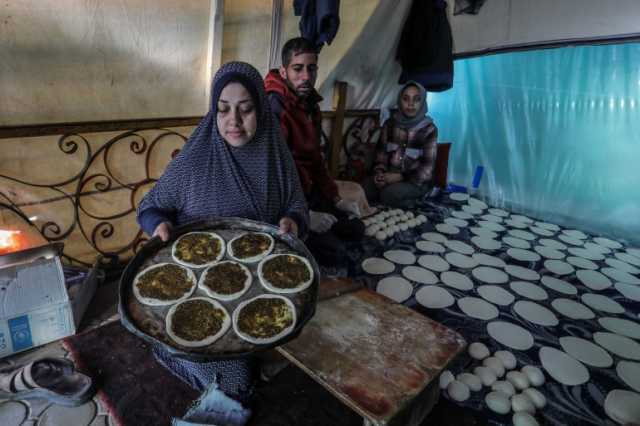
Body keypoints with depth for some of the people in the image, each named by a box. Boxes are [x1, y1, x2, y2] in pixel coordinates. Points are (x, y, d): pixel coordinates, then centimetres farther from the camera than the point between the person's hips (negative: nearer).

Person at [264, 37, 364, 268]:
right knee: (334, 251, -17)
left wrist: (336, 198, 10)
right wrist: (302, 214, -24)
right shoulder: (274, 107, -21)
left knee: (355, 228, 10)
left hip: (308, 192, 9)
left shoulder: (310, 105, 10)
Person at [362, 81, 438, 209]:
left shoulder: (429, 129, -8)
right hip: (390, 175, 5)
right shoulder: (390, 124, 4)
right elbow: (381, 152, 8)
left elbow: (427, 168, -11)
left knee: (389, 194, -34)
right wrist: (379, 173, -12)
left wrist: (401, 177, -21)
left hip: (416, 180, -4)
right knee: (363, 189, -22)